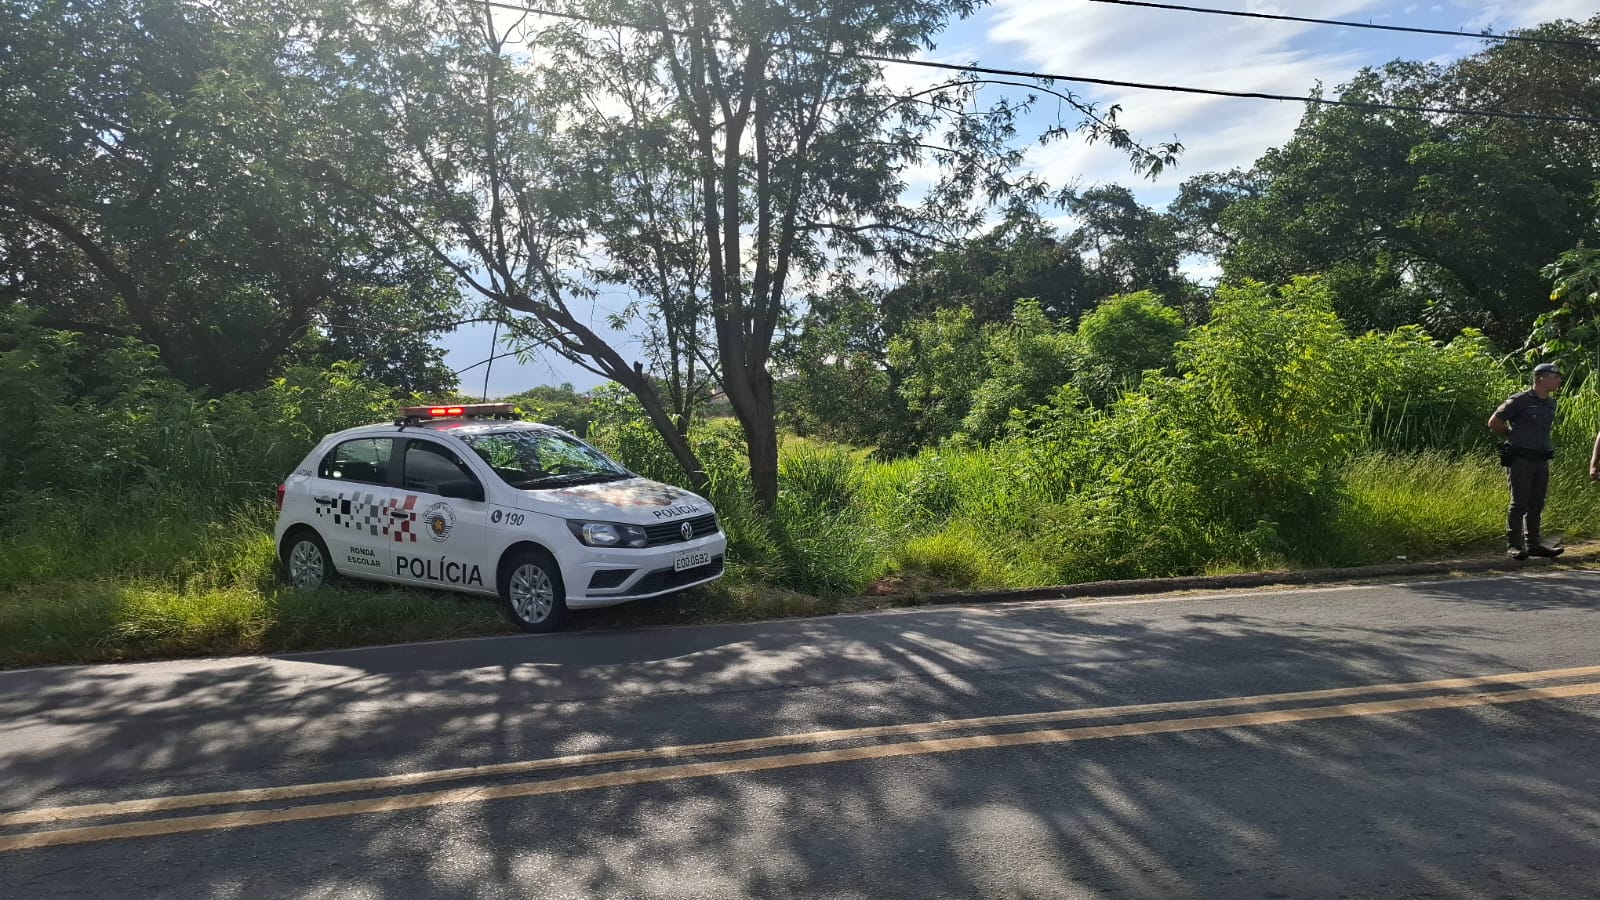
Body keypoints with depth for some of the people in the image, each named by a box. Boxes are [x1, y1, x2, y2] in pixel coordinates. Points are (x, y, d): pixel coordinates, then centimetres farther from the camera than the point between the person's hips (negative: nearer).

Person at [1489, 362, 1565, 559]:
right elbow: (1494, 423, -5)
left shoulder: (1551, 403, 13)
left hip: (1542, 460, 7)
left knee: (1536, 505, 10)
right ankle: (1513, 545, 0)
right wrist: (1515, 438, 3)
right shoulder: (1520, 401, -10)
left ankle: (1533, 544, 16)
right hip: (1520, 460, -7)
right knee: (1519, 504, -6)